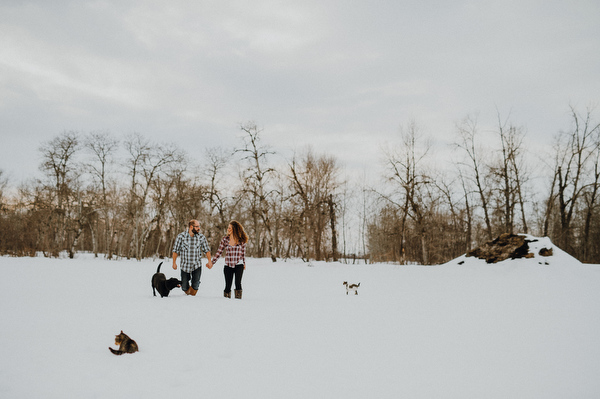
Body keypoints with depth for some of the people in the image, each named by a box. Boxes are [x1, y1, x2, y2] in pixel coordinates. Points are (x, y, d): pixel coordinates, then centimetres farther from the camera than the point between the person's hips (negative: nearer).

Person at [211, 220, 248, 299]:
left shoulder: (241, 240, -3)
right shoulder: (225, 239, -1)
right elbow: (219, 252, 3)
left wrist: (244, 263, 15)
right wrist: (212, 262, 0)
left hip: (239, 265, -1)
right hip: (228, 266, 1)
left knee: (238, 283, -15)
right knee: (228, 286, -1)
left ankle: (238, 298, -2)